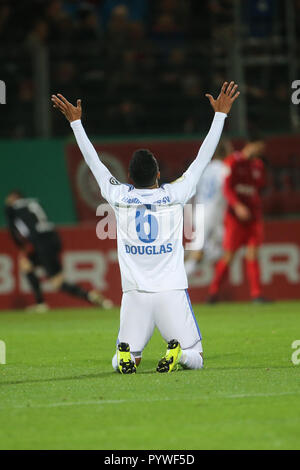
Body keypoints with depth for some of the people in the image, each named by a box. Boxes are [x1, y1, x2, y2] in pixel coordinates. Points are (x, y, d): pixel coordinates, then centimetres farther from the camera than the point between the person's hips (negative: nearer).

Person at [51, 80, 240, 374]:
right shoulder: (174, 195, -3)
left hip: (135, 295, 1)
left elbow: (93, 162, 11)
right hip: (172, 292, -1)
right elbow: (202, 159, 5)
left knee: (121, 360, 12)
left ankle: (126, 354, -23)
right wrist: (220, 114, 13)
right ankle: (179, 351, -28)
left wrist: (75, 121, 23)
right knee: (195, 359, 5)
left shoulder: (119, 197, -1)